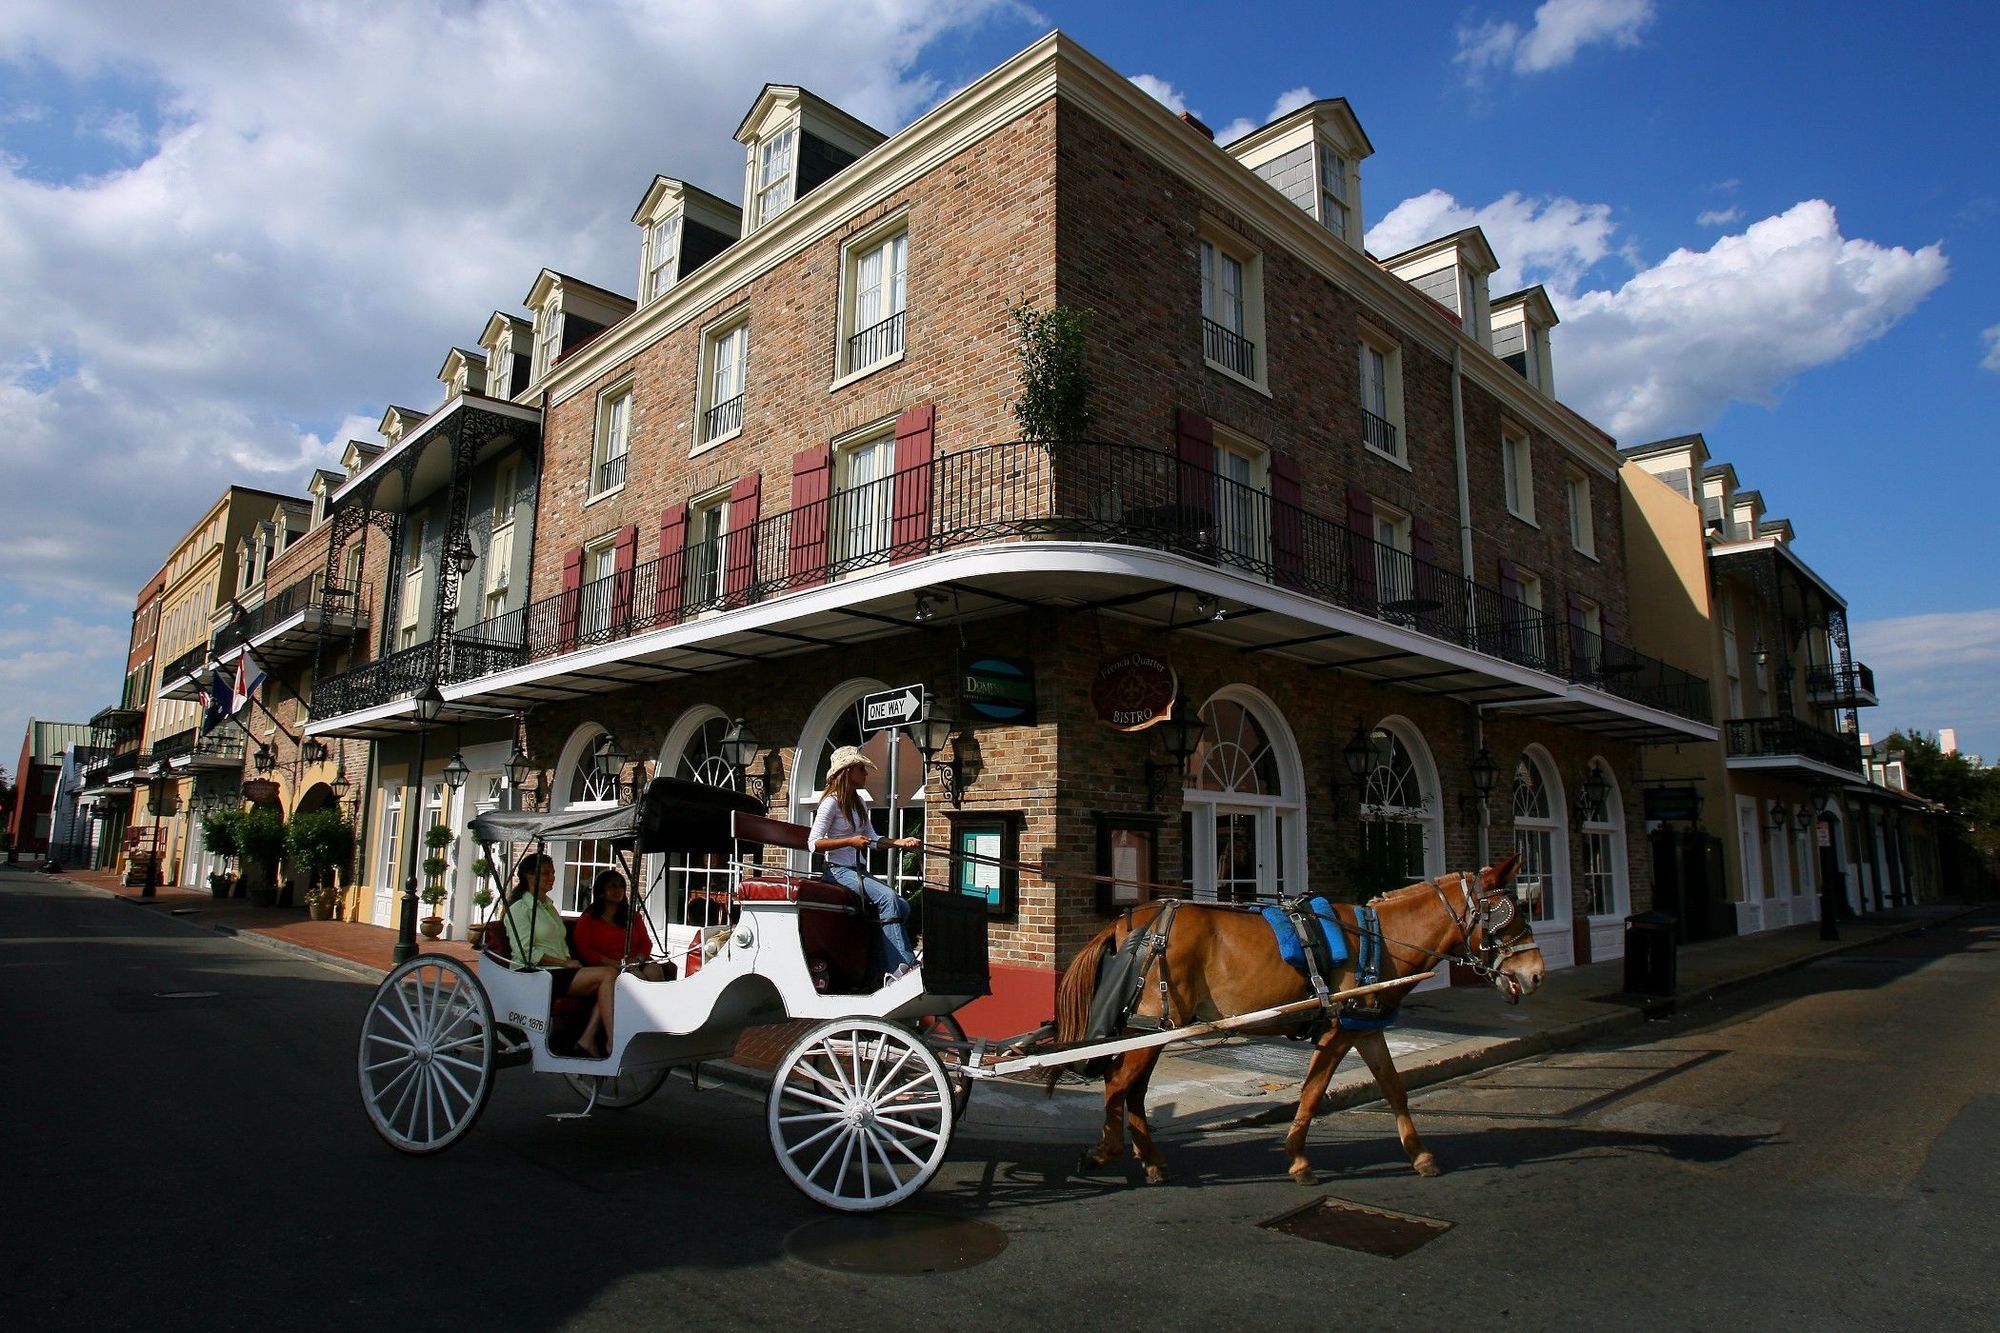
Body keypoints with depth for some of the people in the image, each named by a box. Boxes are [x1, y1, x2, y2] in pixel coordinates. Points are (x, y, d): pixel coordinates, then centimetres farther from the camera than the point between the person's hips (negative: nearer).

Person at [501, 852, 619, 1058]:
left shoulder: (550, 908, 26)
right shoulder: (519, 909, -1)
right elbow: (526, 953, -11)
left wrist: (570, 961, 6)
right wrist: (565, 963, -13)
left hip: (560, 972, 8)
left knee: (607, 984, -19)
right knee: (608, 975, -25)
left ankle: (588, 1039, -23)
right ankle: (612, 1044, -27)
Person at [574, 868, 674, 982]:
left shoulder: (633, 916, 24)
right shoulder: (587, 919, 11)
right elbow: (584, 950, 0)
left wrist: (638, 959, -7)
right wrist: (615, 963, -12)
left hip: (637, 963, 4)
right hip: (608, 967, -3)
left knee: (655, 971, -32)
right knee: (637, 976, -36)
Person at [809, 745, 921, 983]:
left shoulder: (859, 802, 18)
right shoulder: (831, 802, -8)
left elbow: (873, 839, 20)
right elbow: (813, 843, -15)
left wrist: (901, 842, 5)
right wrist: (851, 841, -22)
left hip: (859, 871, 8)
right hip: (839, 871, -8)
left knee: (902, 906, -10)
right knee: (888, 896, -27)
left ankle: (888, 968, -12)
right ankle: (902, 964, -29)